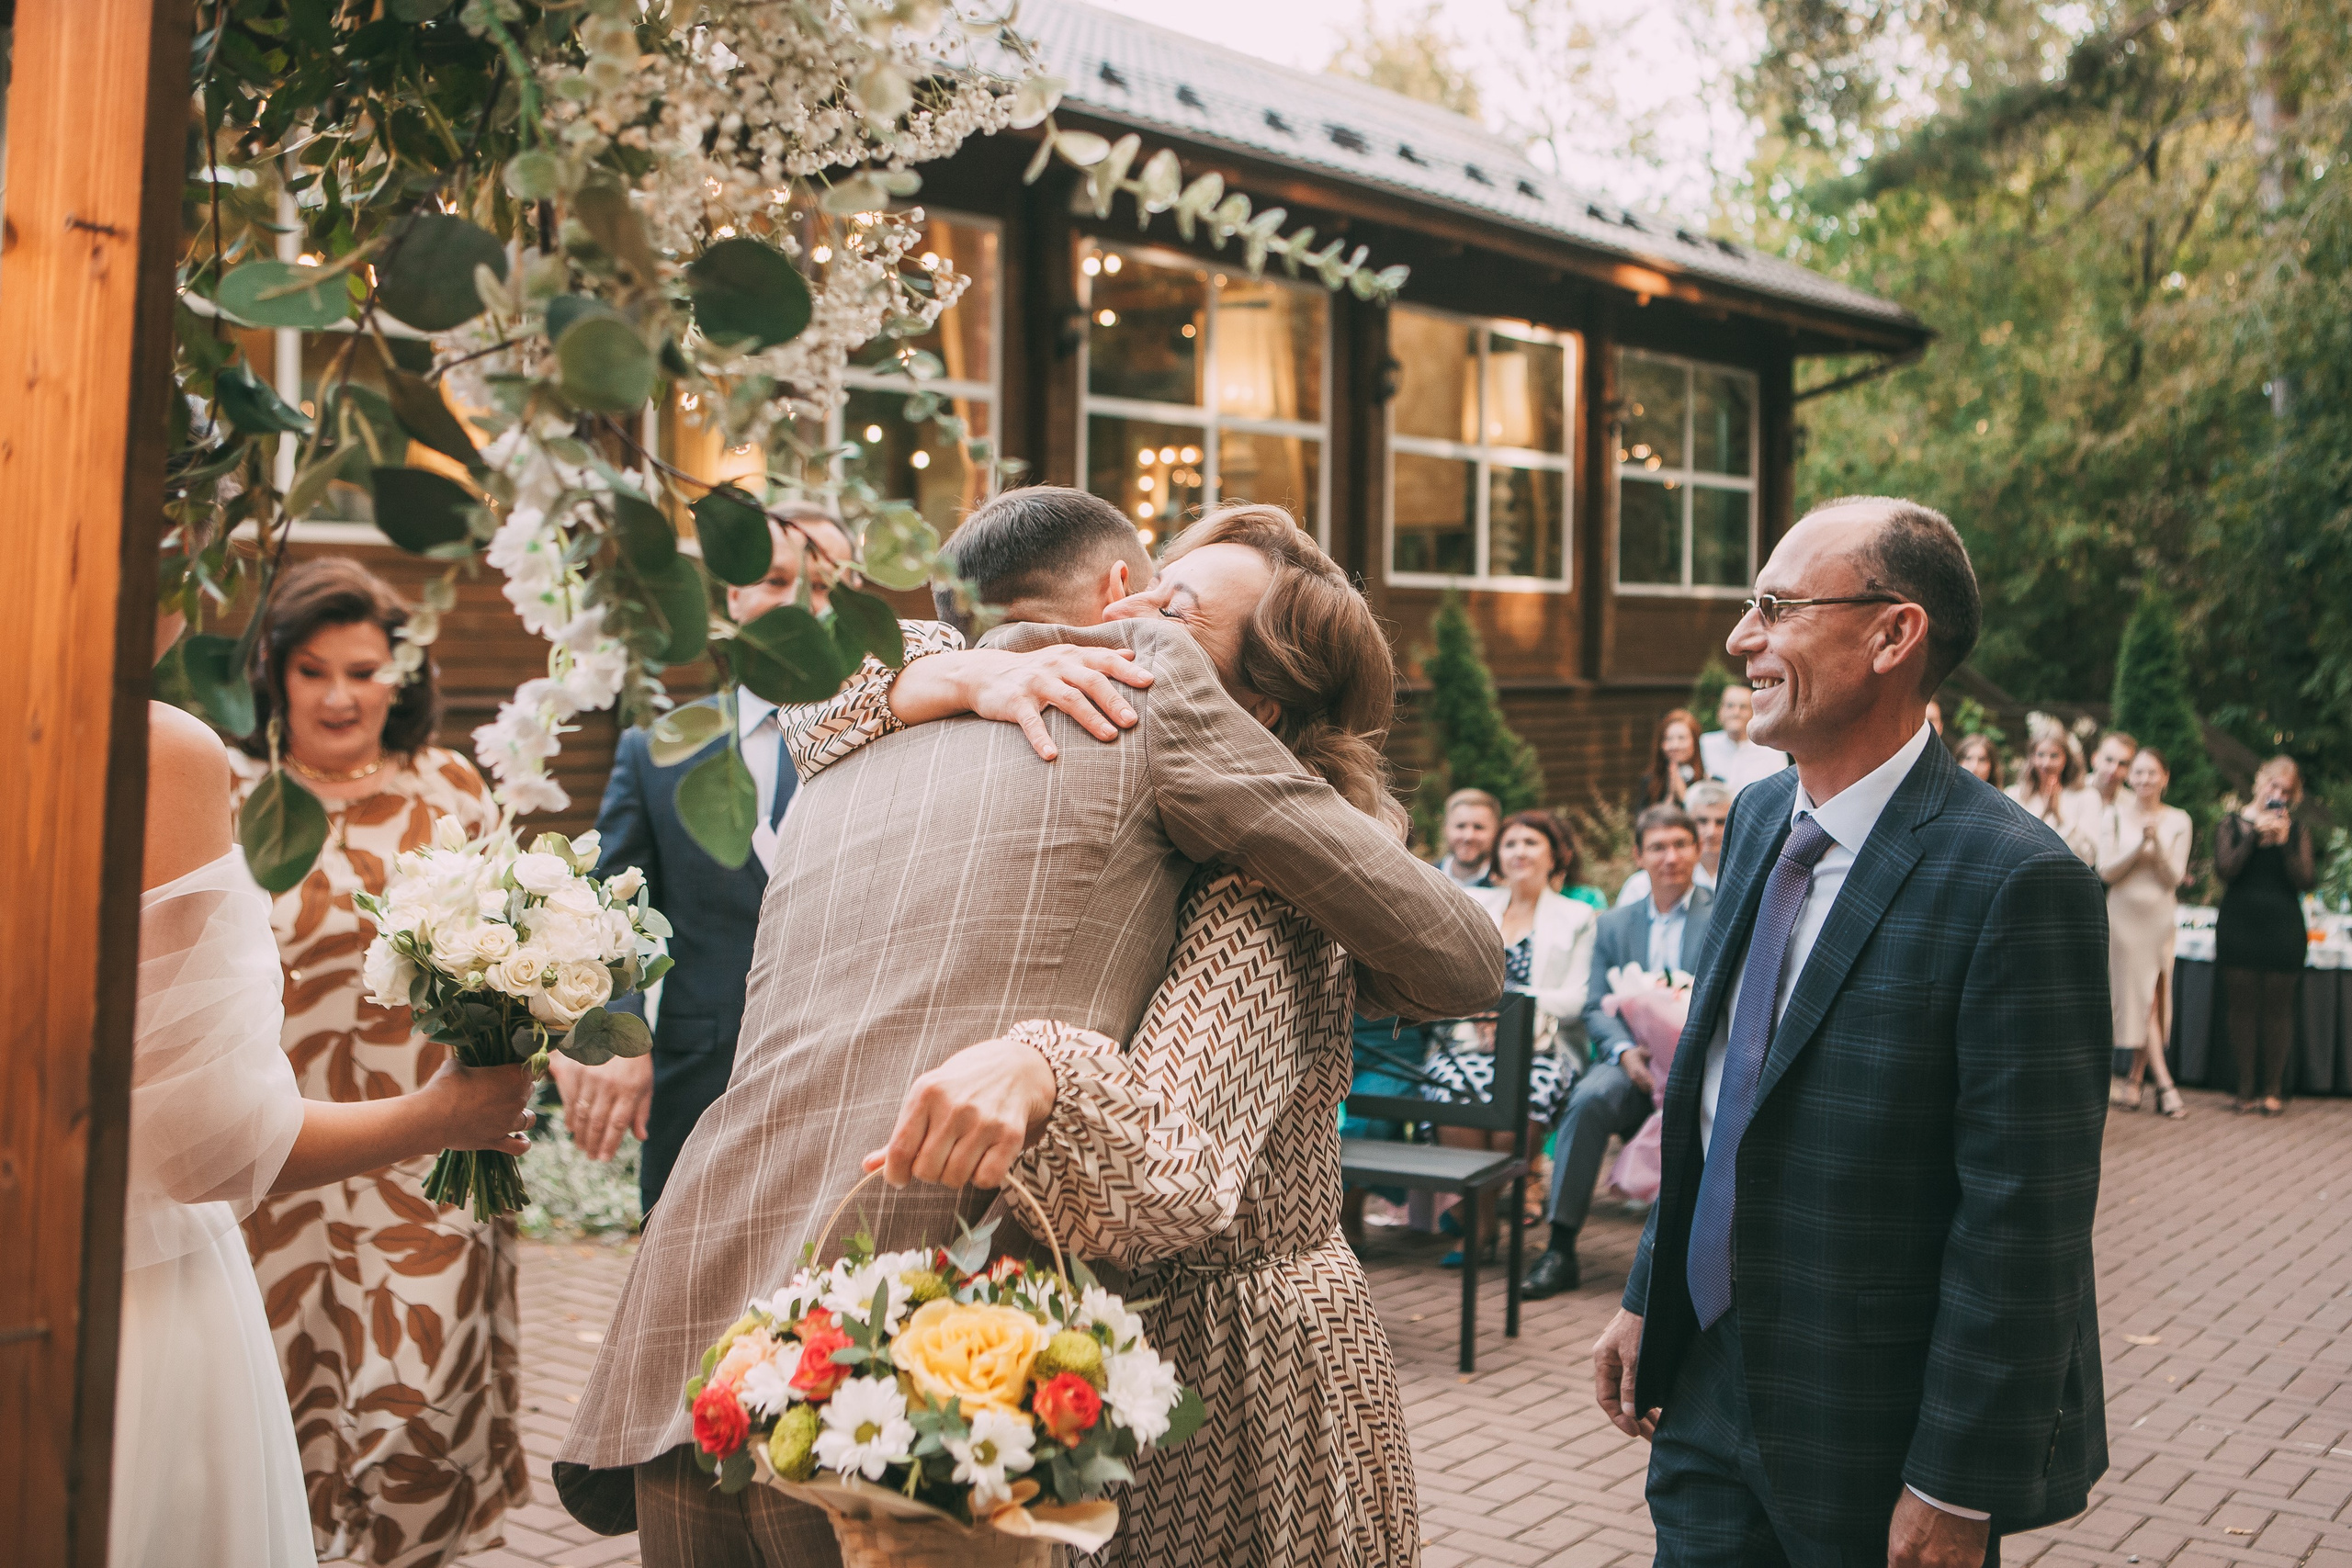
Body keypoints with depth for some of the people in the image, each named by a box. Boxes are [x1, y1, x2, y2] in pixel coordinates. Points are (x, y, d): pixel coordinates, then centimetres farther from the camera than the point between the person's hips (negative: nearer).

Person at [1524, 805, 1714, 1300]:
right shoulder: (1613, 924, 18)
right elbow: (1596, 1008, 9)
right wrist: (1627, 1052, -12)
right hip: (1633, 1061, 2)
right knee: (1590, 1097, -31)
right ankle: (1560, 1250, -29)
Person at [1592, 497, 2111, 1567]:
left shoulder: (2017, 881, -21)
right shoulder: (1760, 818, 4)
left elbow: (2022, 1219, -20)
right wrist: (1648, 1297, 13)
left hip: (1875, 1428, -6)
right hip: (1708, 1386, 7)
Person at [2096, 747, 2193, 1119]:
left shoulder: (2178, 821, 4)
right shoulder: (2114, 815, 1)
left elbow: (2174, 877, -2)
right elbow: (2106, 871, -6)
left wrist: (2157, 845, -17)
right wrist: (2139, 846, -19)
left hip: (2160, 913, 1)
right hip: (2124, 912, -1)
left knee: (2153, 997, 0)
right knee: (2138, 995, -6)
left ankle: (2136, 1077, 12)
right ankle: (2164, 1083, -9)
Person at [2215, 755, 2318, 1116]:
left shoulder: (2297, 831, 8)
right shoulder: (2233, 824, 7)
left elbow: (2307, 881, -3)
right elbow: (2225, 869, -7)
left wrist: (2285, 841, -10)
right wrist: (2255, 833, -8)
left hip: (2283, 929, 0)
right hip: (2239, 927, 0)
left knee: (2277, 1009, 1)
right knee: (2243, 1008, 0)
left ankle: (2273, 1090, 7)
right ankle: (2246, 1089, 6)